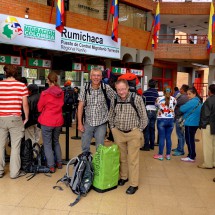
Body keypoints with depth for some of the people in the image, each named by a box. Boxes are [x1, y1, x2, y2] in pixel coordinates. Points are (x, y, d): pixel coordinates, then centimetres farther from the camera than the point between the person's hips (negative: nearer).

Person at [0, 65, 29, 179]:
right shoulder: (21, 86, -5)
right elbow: (25, 105, -5)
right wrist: (26, 118, 7)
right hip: (15, 119, -2)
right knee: (15, 147, 5)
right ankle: (14, 172, 12)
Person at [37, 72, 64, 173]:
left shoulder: (45, 93, -14)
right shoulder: (61, 92, 0)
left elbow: (39, 108, -3)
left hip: (47, 121, -5)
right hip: (58, 121, 5)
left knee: (47, 144, 6)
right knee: (56, 142, 21)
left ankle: (51, 166, 7)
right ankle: (59, 163, 26)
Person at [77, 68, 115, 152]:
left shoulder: (106, 88, -9)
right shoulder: (85, 89, -4)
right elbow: (80, 106, -1)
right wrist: (80, 123, -3)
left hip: (101, 123, -1)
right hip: (88, 123, 2)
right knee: (85, 147, 13)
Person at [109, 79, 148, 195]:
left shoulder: (137, 99, -14)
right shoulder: (114, 100, 0)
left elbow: (144, 118, -6)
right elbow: (111, 116, 14)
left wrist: (139, 131, -6)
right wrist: (113, 129, 8)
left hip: (133, 133, -4)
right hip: (118, 132, 4)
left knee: (133, 159, 2)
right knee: (121, 157, 16)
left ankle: (134, 184, 14)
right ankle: (123, 177, 36)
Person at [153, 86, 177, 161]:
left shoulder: (159, 99, -8)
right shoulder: (174, 99, -2)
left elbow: (156, 105, 10)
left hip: (161, 120, -2)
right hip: (170, 120, 2)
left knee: (161, 137, 3)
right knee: (168, 137, 8)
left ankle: (160, 155, 9)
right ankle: (168, 155, 15)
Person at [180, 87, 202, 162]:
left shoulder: (192, 102, -19)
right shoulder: (198, 101, 13)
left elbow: (182, 109, -17)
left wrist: (181, 106, 4)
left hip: (190, 124, -10)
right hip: (195, 123, 10)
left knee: (189, 140, -1)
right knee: (191, 139, 17)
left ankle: (191, 157, 6)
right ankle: (192, 155, 26)